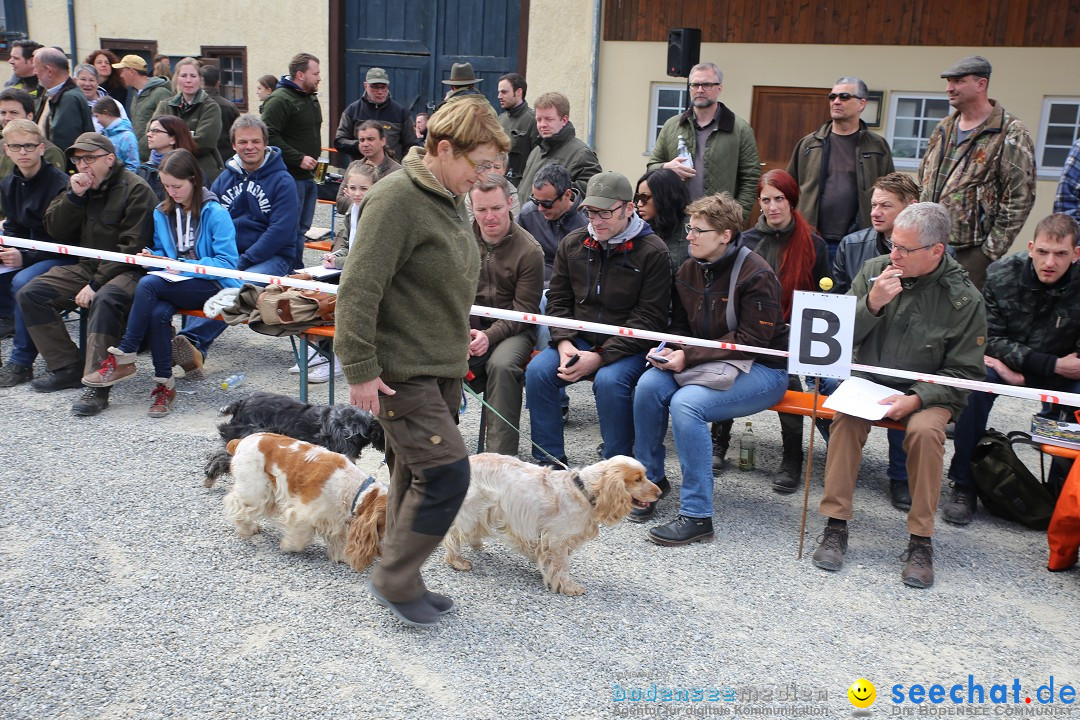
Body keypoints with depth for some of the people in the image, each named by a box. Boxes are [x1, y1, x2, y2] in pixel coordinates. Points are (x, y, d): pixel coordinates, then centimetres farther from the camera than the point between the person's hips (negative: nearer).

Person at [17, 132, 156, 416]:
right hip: (86, 266, 8)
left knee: (104, 300, -38)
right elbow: (54, 230, 8)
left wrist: (96, 283, -21)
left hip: (125, 271, -8)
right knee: (29, 295, -6)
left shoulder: (136, 189, -11)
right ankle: (68, 368, -4)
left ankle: (96, 385, -36)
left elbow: (132, 247, -17)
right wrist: (74, 196, -8)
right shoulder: (78, 185, 13)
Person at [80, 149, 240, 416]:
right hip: (175, 282, 5)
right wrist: (154, 257, -1)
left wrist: (186, 267, -18)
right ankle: (164, 383, -20)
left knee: (147, 284, -30)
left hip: (211, 285, -5)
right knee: (157, 312, -31)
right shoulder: (162, 213, 13)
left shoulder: (215, 213, -8)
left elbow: (227, 261, -12)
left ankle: (123, 358, -21)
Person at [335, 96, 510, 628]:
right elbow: (359, 288, -22)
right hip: (401, 373, -9)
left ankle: (403, 584, 28)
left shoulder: (447, 199, 13)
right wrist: (360, 369, -23)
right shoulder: (396, 199, -18)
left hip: (439, 369, 10)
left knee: (416, 476, 15)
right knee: (446, 473, -11)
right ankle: (393, 580, 7)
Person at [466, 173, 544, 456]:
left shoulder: (529, 250, -9)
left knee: (501, 364, -35)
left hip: (513, 329, -3)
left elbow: (524, 310, -8)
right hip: (468, 327, 3)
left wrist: (490, 336, -22)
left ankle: (500, 456, -25)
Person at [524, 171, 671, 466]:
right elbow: (558, 300, 11)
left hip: (628, 347, -4)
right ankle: (549, 461, -6)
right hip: (578, 340, 5)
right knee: (537, 370, -20)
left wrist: (601, 356, -20)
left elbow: (649, 318, -12)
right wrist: (564, 343, -10)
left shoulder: (652, 252, -9)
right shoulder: (572, 244, 7)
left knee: (609, 381, -34)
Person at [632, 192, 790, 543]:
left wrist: (688, 357, -22)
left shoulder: (756, 275, -16)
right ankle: (651, 480, 0)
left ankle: (697, 516, -21)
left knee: (686, 403, -30)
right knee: (649, 384, -20)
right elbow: (681, 326, 16)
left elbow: (751, 340, -20)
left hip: (761, 370, -7)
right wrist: (669, 351, -8)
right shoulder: (689, 270, 6)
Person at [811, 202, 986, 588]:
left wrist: (916, 399, -21)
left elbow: (964, 374, -5)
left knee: (925, 429, -32)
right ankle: (835, 525, -19)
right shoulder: (873, 271, -1)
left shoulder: (965, 299, -8)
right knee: (846, 417, -29)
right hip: (868, 380, 2)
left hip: (928, 393, -1)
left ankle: (920, 541, -17)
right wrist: (872, 303, -20)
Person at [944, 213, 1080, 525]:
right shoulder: (1002, 274, -16)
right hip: (1005, 360, 0)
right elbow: (989, 339, -14)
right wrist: (1052, 365, -23)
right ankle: (964, 486, -19)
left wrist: (1020, 374, -25)